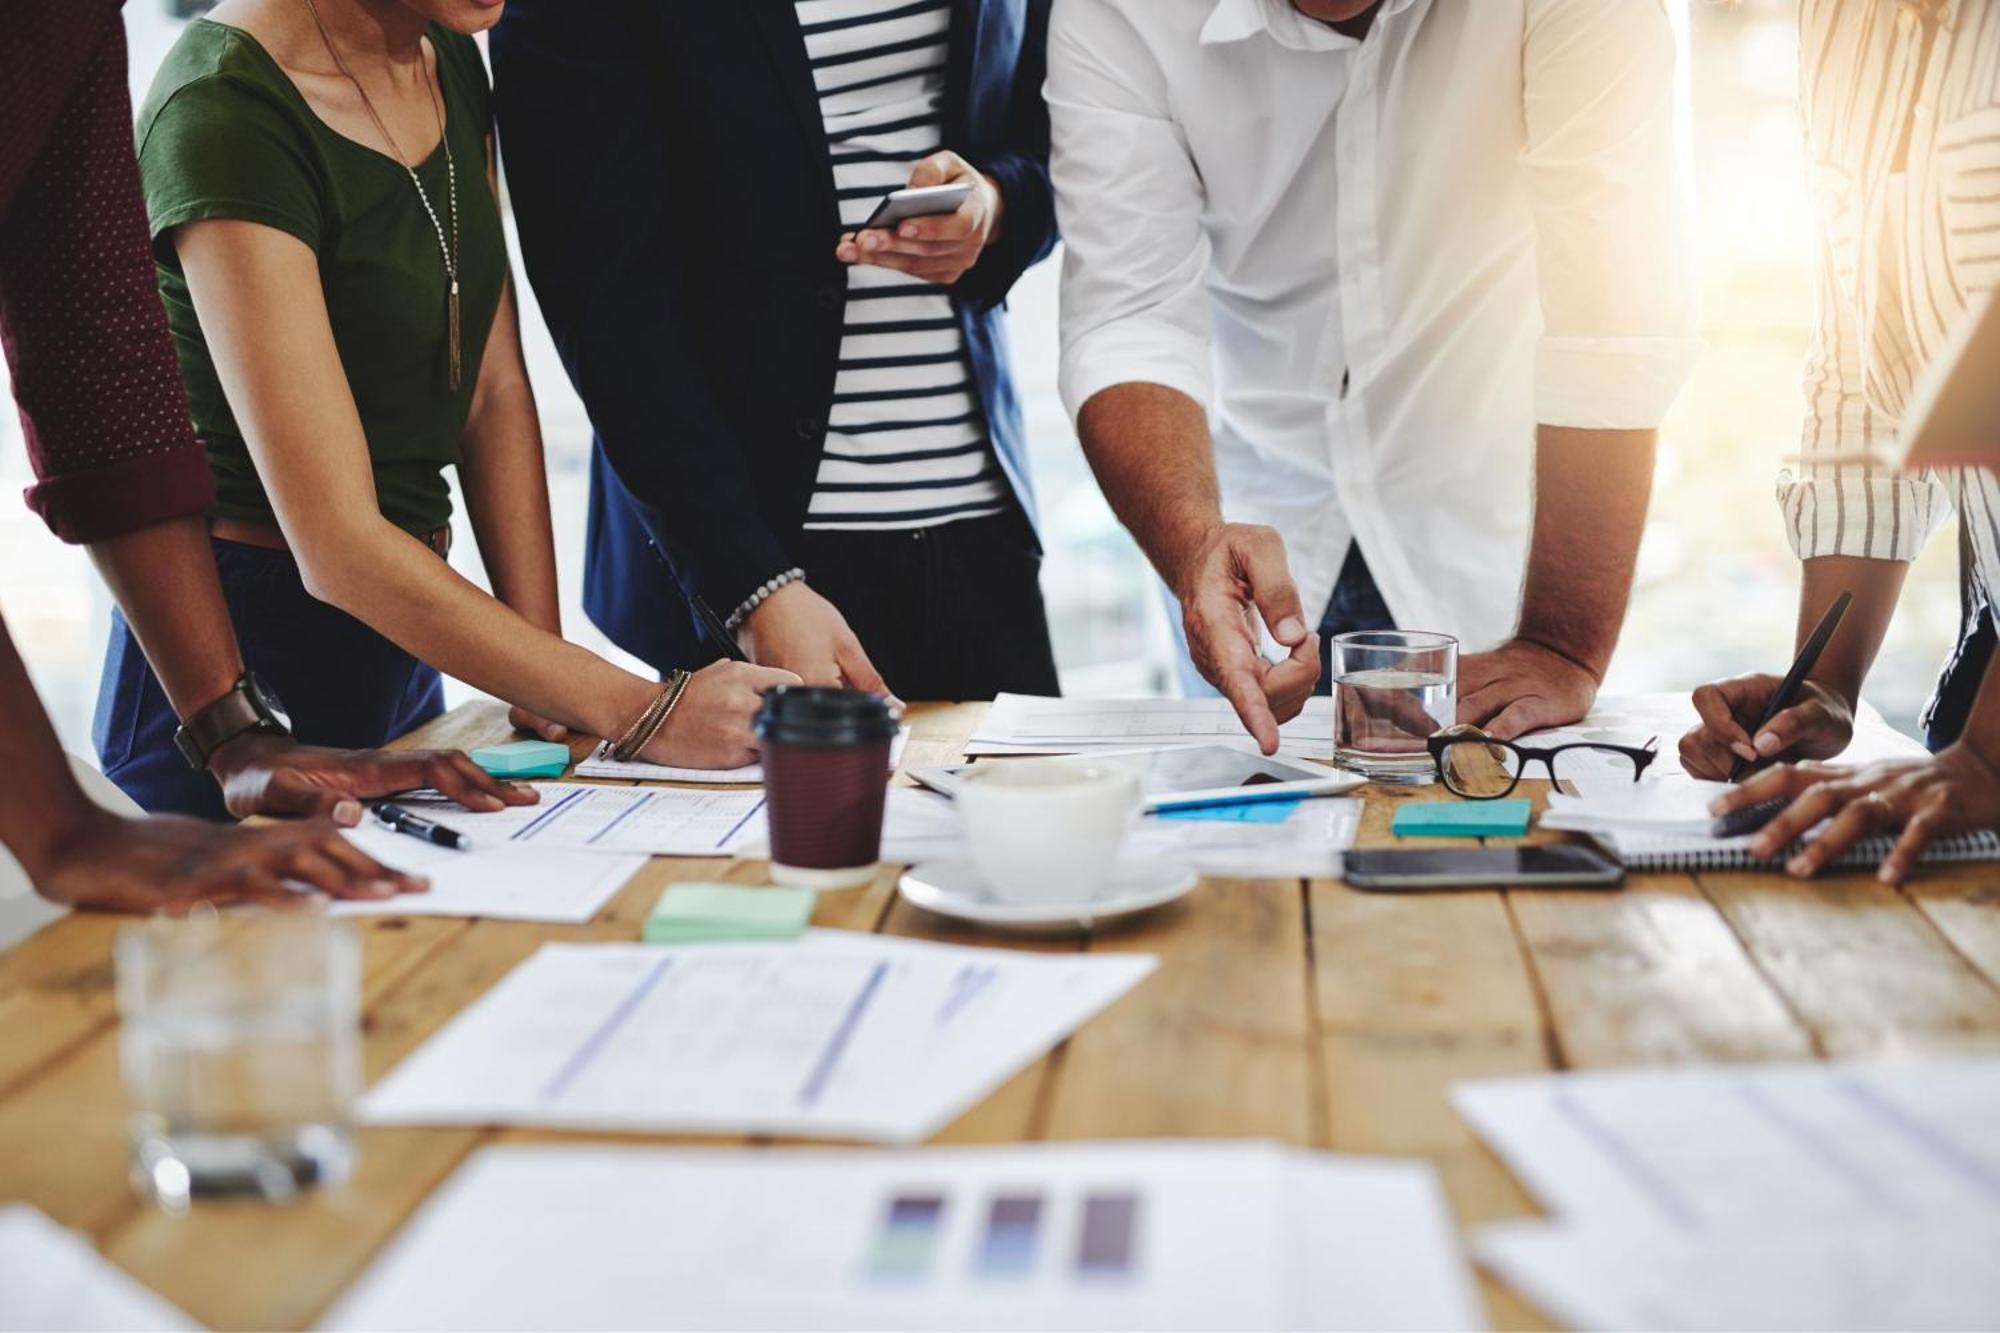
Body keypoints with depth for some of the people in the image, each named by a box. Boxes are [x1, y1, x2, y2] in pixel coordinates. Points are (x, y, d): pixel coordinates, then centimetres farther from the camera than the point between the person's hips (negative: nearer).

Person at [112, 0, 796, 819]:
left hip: (401, 654, 7)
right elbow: (336, 548, -26)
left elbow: (496, 392, 5)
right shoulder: (228, 115, -22)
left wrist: (542, 679, -5)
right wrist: (642, 713, -26)